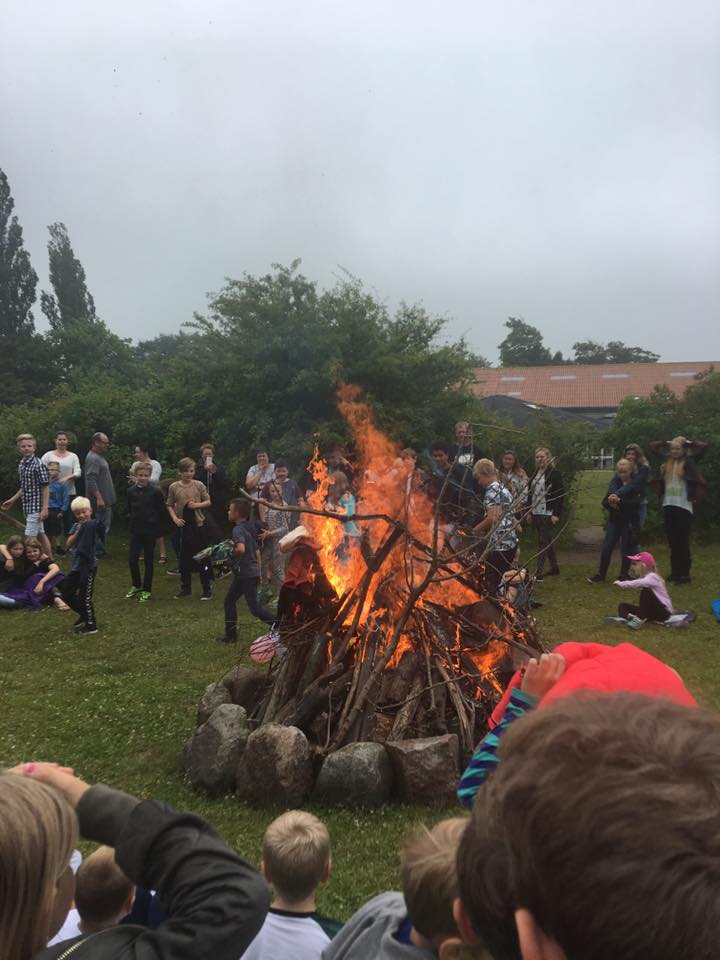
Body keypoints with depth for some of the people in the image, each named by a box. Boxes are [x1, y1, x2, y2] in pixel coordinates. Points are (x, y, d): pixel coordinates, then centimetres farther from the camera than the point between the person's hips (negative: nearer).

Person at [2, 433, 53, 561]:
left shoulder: (38, 464, -14)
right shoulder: (21, 464, 10)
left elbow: (45, 487, -15)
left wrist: (45, 508, -18)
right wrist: (12, 500, 21)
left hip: (36, 506, -8)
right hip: (27, 506, 8)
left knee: (30, 537, -8)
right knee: (40, 534, 14)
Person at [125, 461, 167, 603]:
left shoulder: (155, 492, -10)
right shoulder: (131, 491, -1)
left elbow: (161, 511, -4)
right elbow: (129, 509, 14)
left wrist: (157, 529, -4)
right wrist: (132, 518, 4)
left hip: (150, 531, -3)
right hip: (136, 531, 3)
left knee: (148, 561, 6)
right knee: (132, 560, 2)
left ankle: (146, 590, 18)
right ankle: (136, 586, 25)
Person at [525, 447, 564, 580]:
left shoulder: (554, 473, -8)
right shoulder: (535, 474, 12)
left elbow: (560, 494, -11)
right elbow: (530, 493, 17)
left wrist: (556, 514, -16)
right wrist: (529, 512, 13)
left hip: (548, 514, -7)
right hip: (536, 513, 7)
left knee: (543, 542, -8)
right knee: (548, 541, 15)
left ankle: (538, 573, -8)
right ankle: (554, 567, 26)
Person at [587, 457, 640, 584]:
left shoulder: (636, 484, -5)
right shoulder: (615, 482, 4)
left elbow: (635, 502, -20)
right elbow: (604, 502, 0)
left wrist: (619, 502, -29)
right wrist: (610, 503, -21)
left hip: (629, 522, -3)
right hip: (614, 520, 3)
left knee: (626, 550, 3)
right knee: (606, 548, 1)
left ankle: (623, 576, 17)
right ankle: (601, 574, 13)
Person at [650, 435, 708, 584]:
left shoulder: (689, 461, -2)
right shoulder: (667, 460, 10)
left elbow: (704, 446, -12)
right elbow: (653, 445, 20)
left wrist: (688, 443, 1)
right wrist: (668, 443, 11)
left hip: (683, 506, -5)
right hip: (668, 505, 5)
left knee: (683, 541, -1)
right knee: (672, 541, 10)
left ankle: (684, 574, 5)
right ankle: (674, 572, 18)